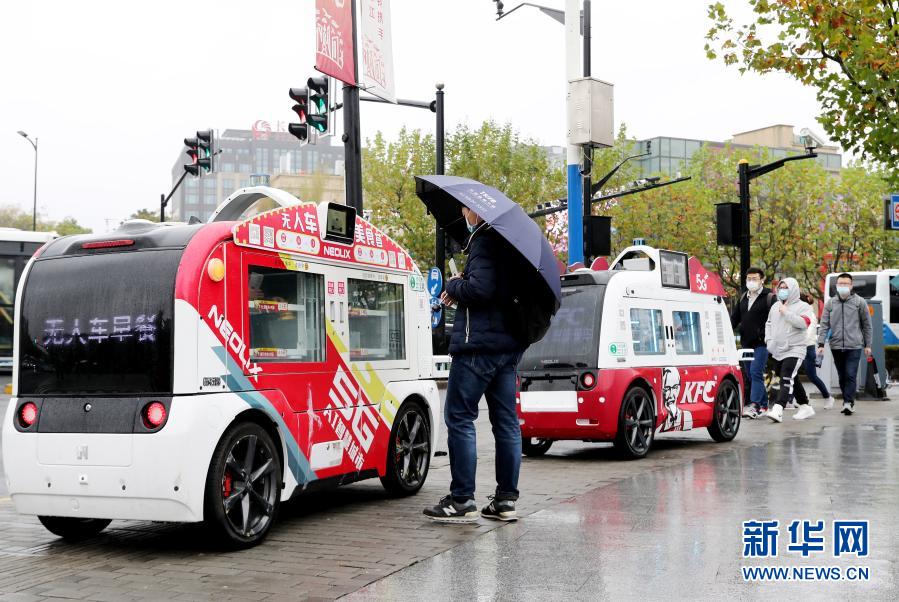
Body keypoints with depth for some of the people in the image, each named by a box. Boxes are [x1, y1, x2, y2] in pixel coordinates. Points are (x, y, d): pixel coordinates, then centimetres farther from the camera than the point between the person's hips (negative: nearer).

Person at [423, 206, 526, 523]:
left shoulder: (484, 240, -11)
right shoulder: (508, 241, 17)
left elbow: (480, 288, -23)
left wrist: (454, 285, -4)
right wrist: (460, 289, 11)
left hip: (479, 343, -9)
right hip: (509, 345, 9)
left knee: (459, 418, -3)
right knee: (506, 421, 9)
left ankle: (462, 500, -3)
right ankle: (506, 500, 13)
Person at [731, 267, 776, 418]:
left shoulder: (769, 297, -5)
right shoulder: (743, 297, 16)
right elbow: (734, 318, 20)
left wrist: (766, 335, -19)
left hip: (761, 343, -7)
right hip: (746, 343, 7)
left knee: (755, 372, -16)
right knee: (748, 375, 9)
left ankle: (754, 405, -19)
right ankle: (763, 404, 19)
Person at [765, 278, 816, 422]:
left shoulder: (802, 307, -5)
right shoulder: (775, 306, 15)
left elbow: (803, 323, -22)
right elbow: (769, 323, 24)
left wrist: (786, 312, -20)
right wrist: (769, 339, 10)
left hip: (794, 350, -7)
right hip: (777, 351, 7)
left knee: (787, 380, -18)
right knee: (792, 380, 16)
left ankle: (778, 409, -30)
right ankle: (805, 407, 29)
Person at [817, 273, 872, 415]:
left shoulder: (859, 302, 2)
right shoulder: (830, 303, 7)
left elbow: (867, 325, 6)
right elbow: (824, 325, 4)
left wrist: (867, 345, 5)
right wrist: (821, 344, -5)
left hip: (854, 346, -3)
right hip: (836, 346, 3)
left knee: (851, 375, -11)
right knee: (842, 377, 9)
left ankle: (848, 402, -12)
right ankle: (849, 402, 19)